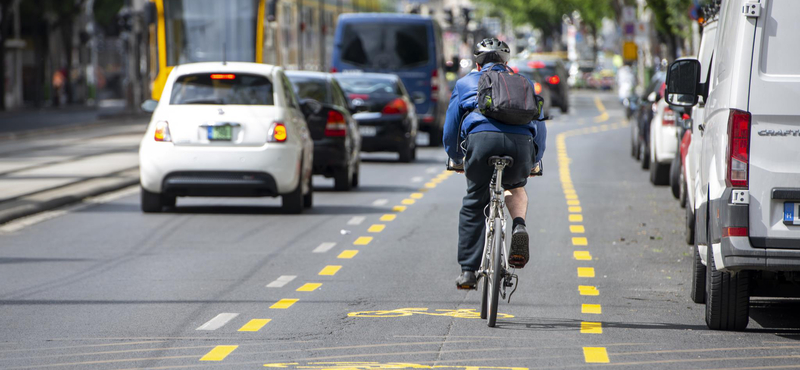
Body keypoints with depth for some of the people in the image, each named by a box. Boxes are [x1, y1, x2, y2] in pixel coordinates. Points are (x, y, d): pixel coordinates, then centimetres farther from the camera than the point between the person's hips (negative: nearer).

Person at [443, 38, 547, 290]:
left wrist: (456, 160, 50)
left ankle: (468, 271, 9)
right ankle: (519, 226, 1)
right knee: (516, 186, 31)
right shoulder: (523, 83, 35)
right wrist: (534, 161, 52)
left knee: (474, 204, 14)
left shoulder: (466, 83, 31)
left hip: (481, 137, -1)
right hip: (521, 141, 2)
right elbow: (540, 126, 39)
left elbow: (450, 128, 34)